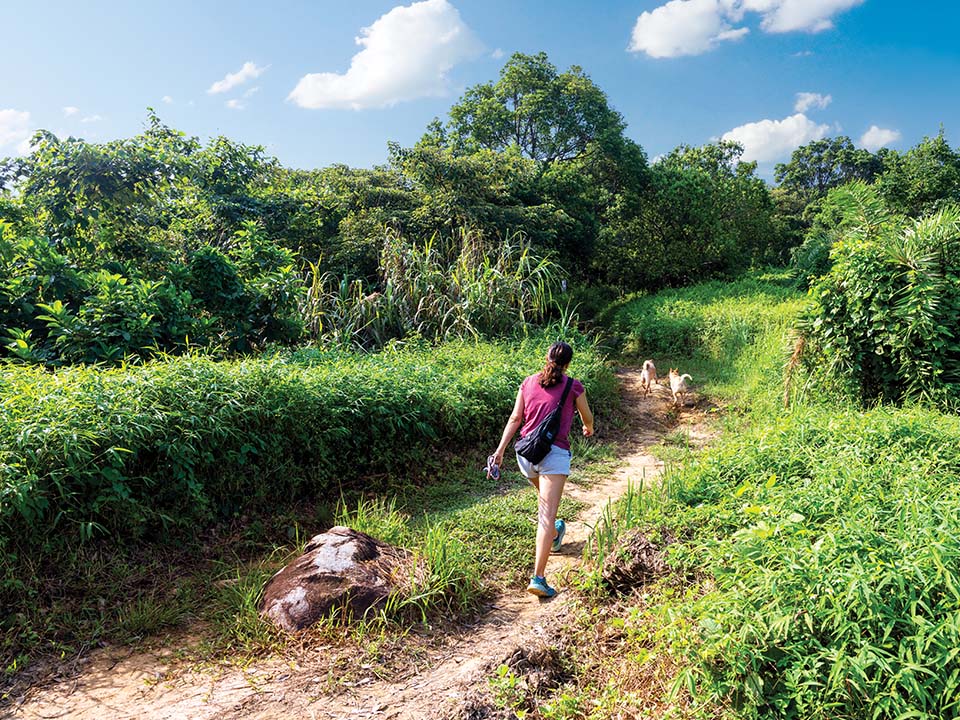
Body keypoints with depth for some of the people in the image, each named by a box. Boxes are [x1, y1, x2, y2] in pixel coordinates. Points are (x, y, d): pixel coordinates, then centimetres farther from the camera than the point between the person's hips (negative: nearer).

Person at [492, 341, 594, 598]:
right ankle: (538, 578, -16)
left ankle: (554, 536, 57)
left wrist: (500, 449, 6)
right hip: (554, 453, -5)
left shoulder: (528, 383, 10)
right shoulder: (573, 387, 2)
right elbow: (587, 417, 18)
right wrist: (589, 429, 40)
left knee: (544, 497, 32)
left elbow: (515, 418, 6)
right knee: (547, 515, -9)